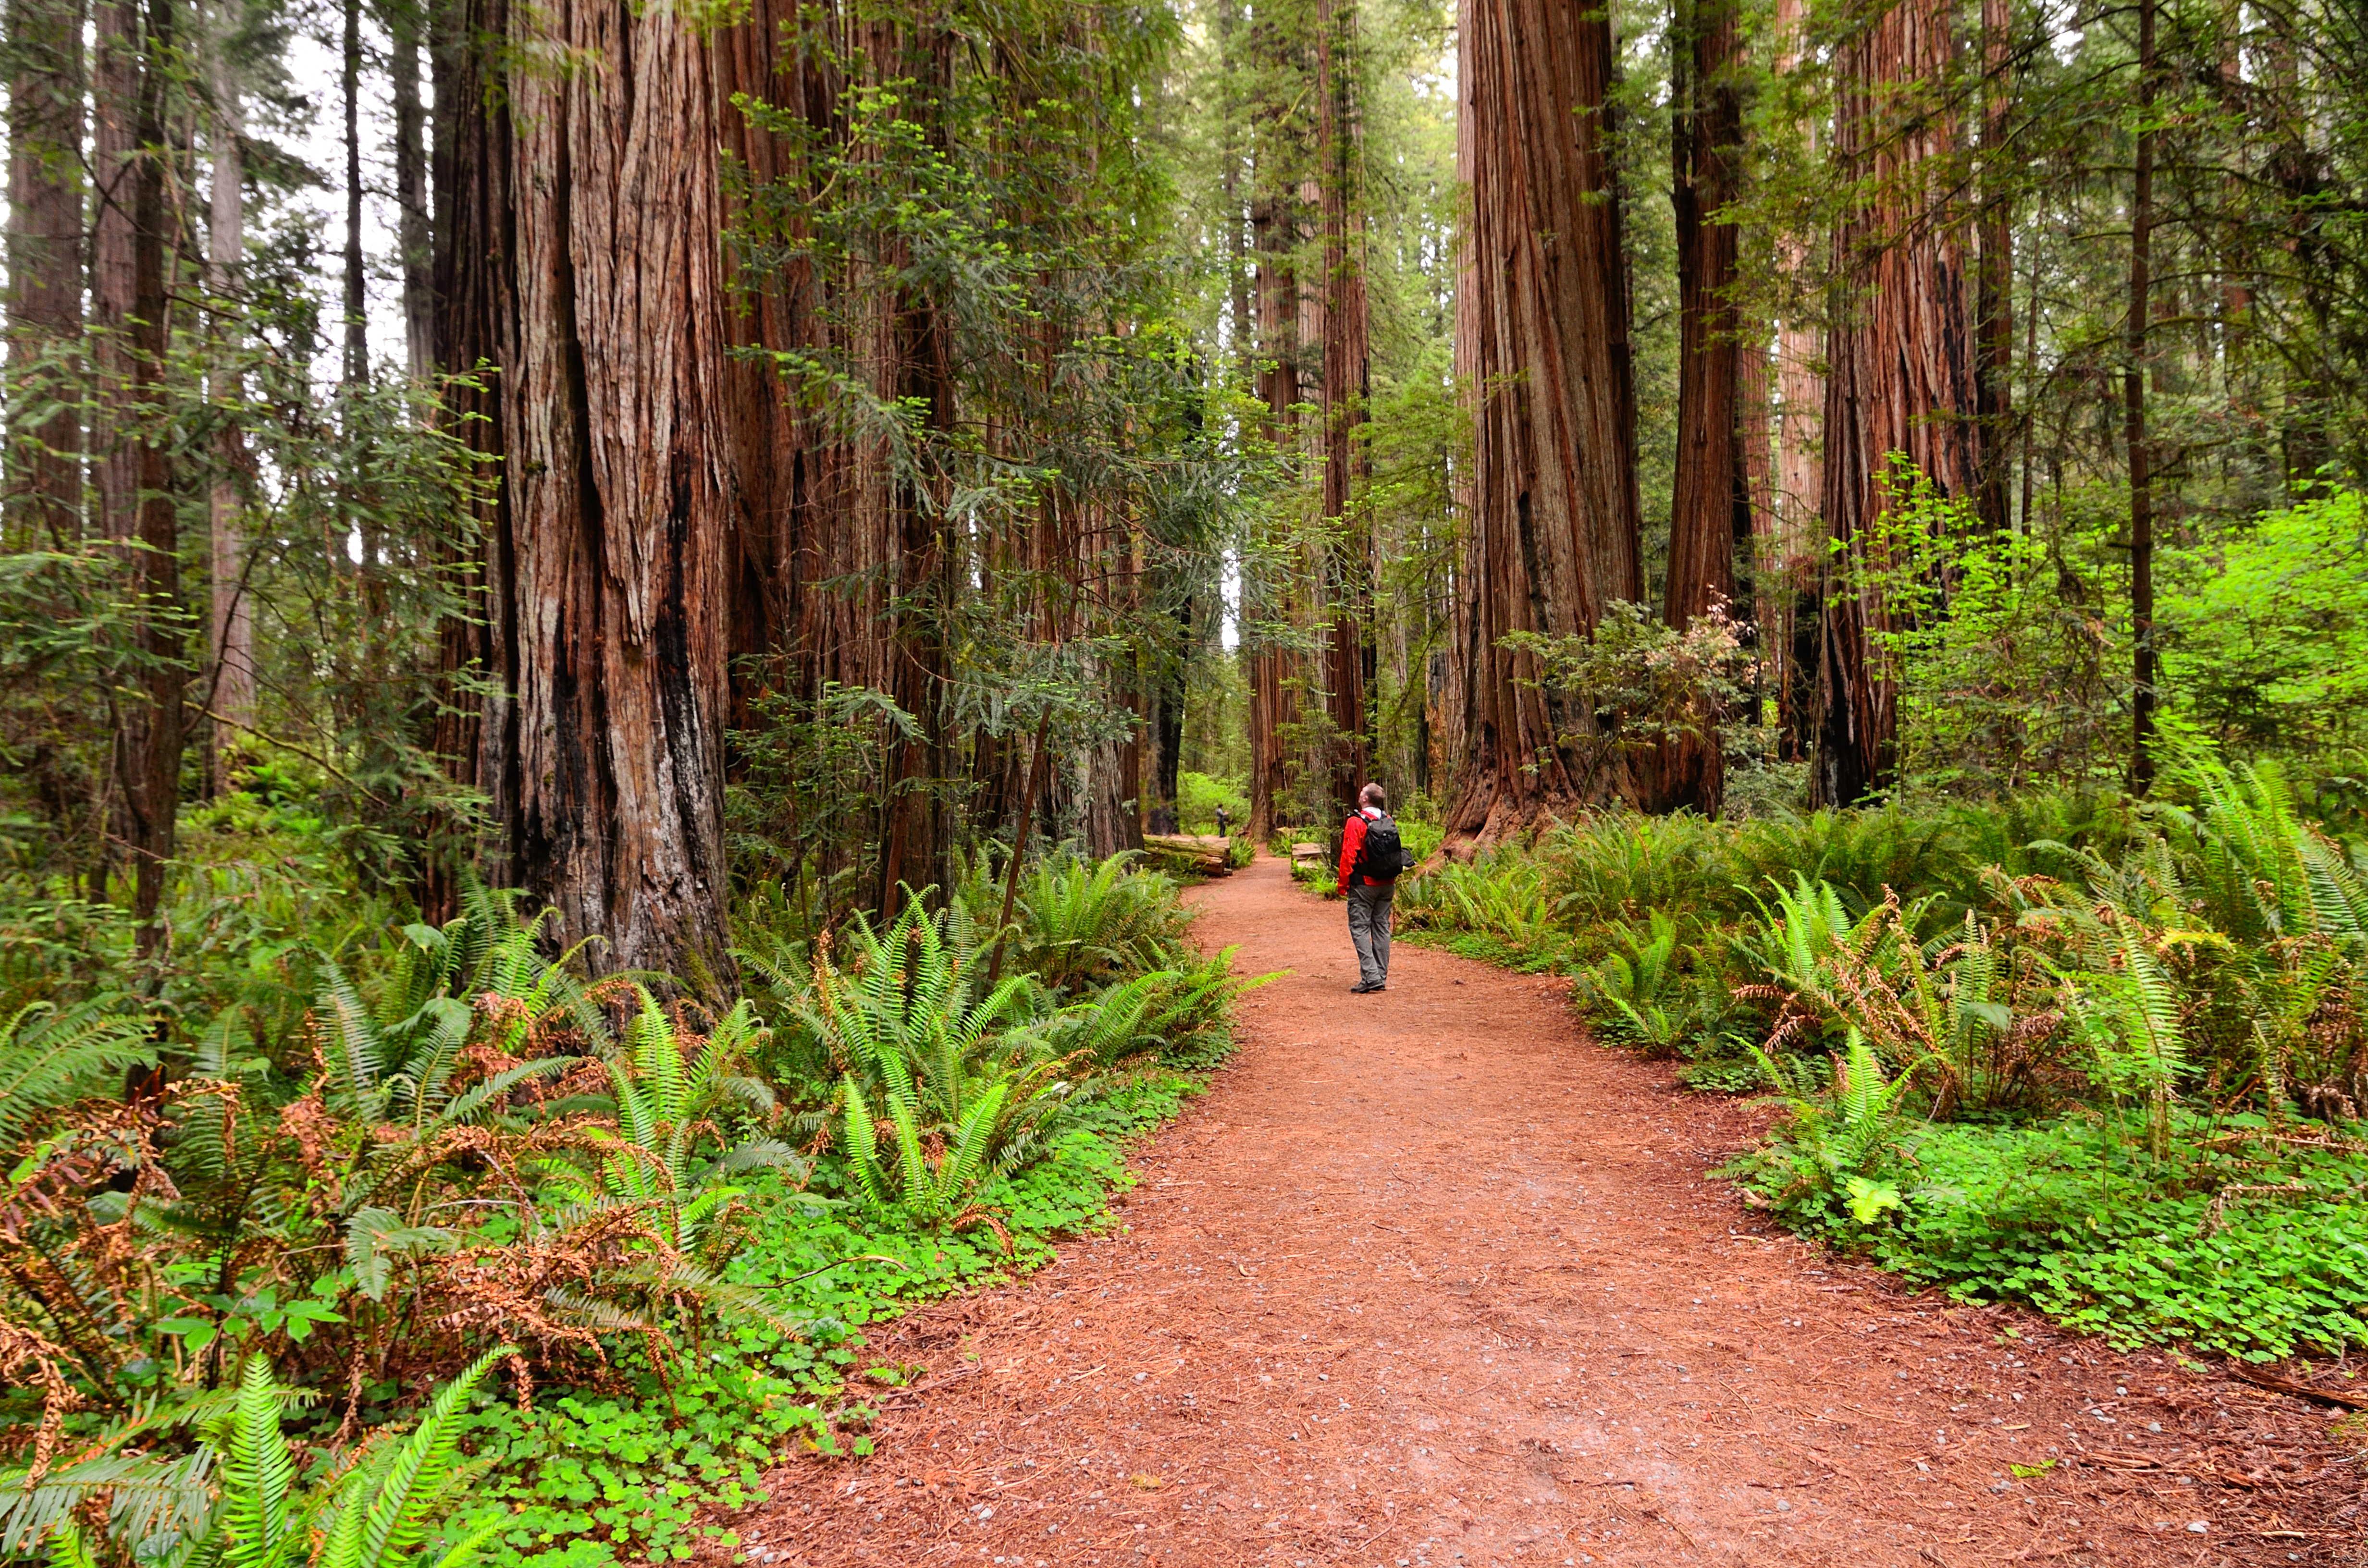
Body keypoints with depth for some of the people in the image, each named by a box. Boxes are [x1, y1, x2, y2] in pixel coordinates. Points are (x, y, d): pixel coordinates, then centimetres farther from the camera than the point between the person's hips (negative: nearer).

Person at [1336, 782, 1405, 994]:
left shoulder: (1356, 822, -14)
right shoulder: (1389, 822, 6)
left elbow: (1349, 856, -16)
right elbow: (1395, 853, 13)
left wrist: (1343, 884, -8)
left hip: (1364, 885, -6)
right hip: (1387, 885, 7)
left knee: (1359, 928, -3)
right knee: (1381, 927, 12)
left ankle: (1371, 977, -13)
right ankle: (1381, 978, 15)